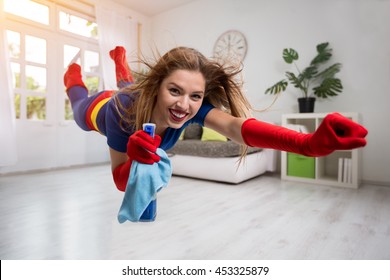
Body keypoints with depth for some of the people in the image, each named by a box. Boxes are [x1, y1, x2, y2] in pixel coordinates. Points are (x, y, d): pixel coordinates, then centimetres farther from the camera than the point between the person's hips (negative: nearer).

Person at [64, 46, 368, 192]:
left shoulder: (193, 106, -49)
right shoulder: (122, 110, -53)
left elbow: (235, 126, -69)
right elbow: (120, 181, -44)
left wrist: (309, 143, -86)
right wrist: (135, 158, -68)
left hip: (140, 96, 2)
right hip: (101, 109, -1)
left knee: (128, 85, 40)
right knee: (81, 104, 37)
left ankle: (120, 58, 70)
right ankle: (73, 76, 67)